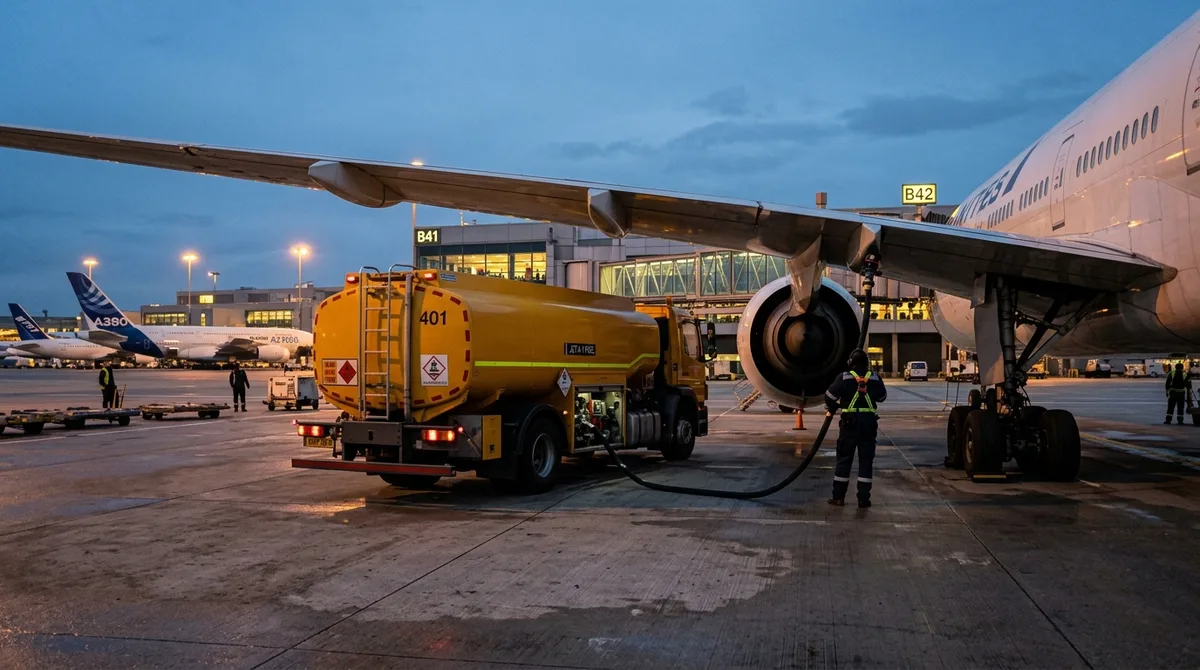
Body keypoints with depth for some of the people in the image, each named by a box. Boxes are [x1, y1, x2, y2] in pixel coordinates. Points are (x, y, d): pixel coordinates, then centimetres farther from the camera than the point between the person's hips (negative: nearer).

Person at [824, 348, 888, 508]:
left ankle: (839, 496, 8)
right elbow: (882, 397, 18)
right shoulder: (875, 378, 4)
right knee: (866, 460, 6)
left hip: (850, 422, -2)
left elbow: (830, 396, -5)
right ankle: (864, 498, 5)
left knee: (844, 459, 6)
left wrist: (831, 408, 15)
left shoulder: (845, 377, -5)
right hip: (869, 422, 2)